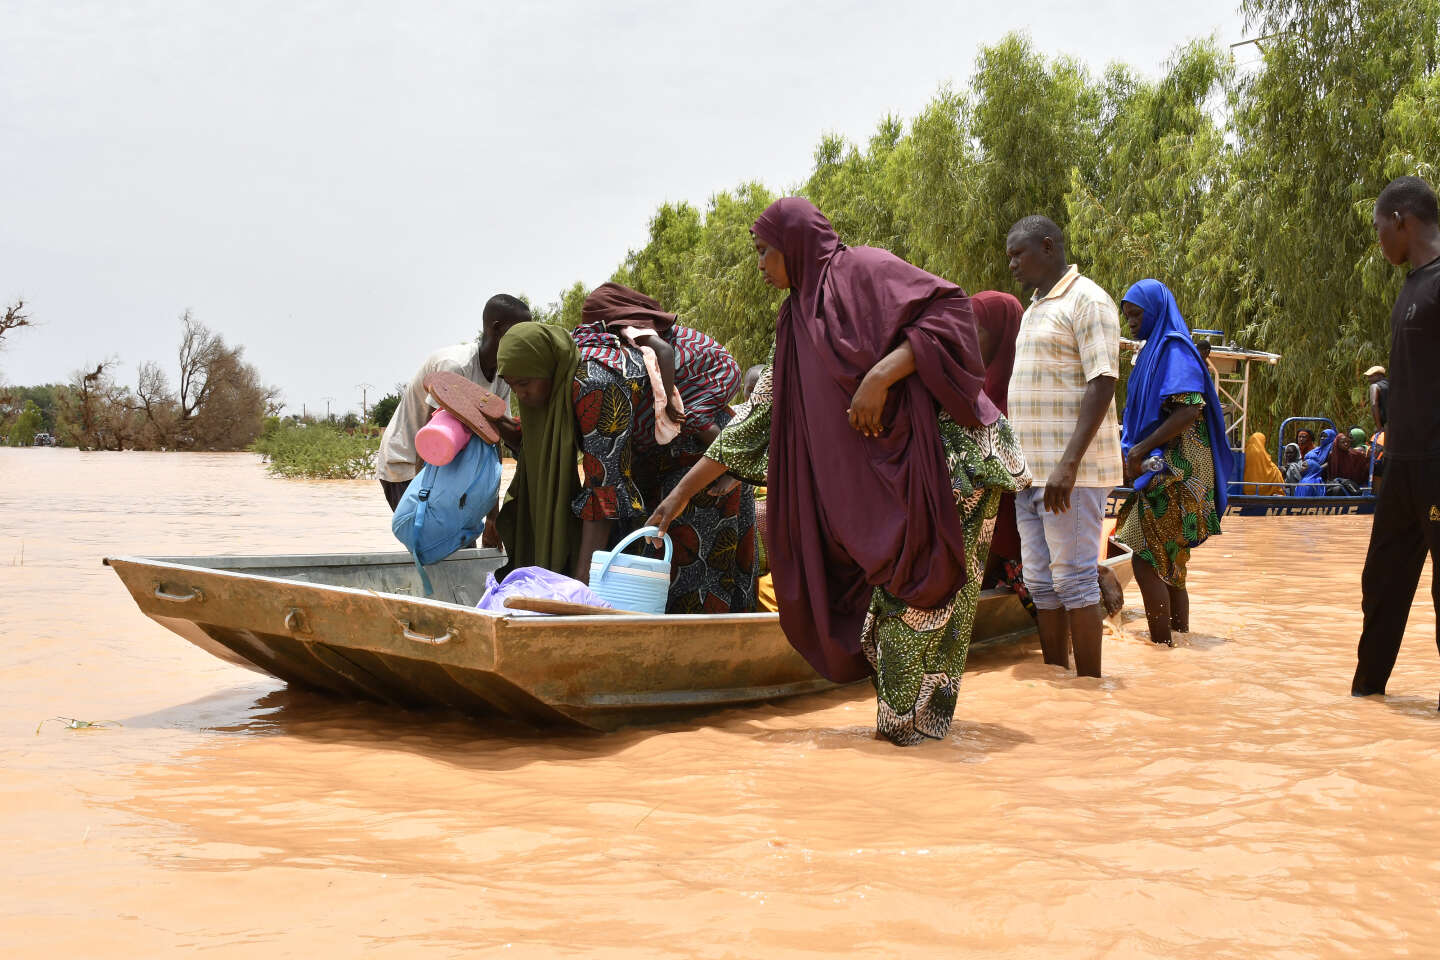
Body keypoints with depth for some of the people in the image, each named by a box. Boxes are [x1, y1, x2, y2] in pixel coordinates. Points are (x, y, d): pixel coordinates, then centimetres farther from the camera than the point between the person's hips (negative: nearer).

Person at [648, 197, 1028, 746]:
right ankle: (904, 713, 17)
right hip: (886, 473, 7)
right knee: (893, 587, 8)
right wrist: (683, 491, 14)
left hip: (940, 449, -7)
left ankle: (914, 716, 4)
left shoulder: (865, 270, -6)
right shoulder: (798, 321, 15)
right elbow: (759, 416, 16)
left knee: (921, 587, -6)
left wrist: (880, 374, -23)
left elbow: (950, 310, -16)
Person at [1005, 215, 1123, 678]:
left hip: (1071, 470, -9)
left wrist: (1068, 464, -25)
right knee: (1041, 583, 10)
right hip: (1031, 470, 9)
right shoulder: (1034, 308, 20)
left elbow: (1102, 384, -17)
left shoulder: (1088, 301, -8)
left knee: (1074, 579, -6)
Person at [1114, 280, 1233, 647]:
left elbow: (1189, 410, -20)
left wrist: (1141, 449, -18)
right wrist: (1126, 433, 11)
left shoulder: (1174, 349, -9)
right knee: (1170, 567, 10)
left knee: (1147, 561, -13)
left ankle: (1162, 648, -11)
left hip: (1173, 472, -10)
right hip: (1159, 472, 10)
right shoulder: (1153, 352, 20)